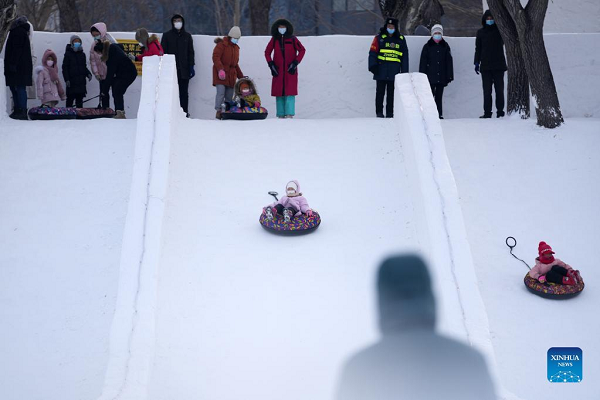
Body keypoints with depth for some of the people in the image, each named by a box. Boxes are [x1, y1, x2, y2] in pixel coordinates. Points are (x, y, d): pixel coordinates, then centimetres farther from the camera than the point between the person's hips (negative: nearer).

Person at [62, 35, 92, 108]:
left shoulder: (82, 54, 13)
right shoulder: (68, 54, -3)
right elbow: (64, 68, -5)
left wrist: (88, 74, 2)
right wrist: (66, 79, -14)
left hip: (81, 81, 5)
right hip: (71, 82, -5)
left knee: (79, 99, 8)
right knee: (70, 99, -2)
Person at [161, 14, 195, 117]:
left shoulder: (187, 36, 14)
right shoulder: (167, 35, 8)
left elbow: (191, 52, 14)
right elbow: (163, 51, 5)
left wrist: (191, 66, 5)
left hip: (184, 69, 2)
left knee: (184, 92, 3)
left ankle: (184, 112, 5)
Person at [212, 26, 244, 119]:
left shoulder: (236, 47, 24)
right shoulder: (222, 45, 0)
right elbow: (215, 57, -12)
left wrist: (241, 77, 28)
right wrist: (220, 69, -24)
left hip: (231, 75, 7)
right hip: (221, 73, -7)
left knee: (229, 96, 1)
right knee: (221, 92, -18)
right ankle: (218, 111, -19)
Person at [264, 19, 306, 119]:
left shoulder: (292, 39, 0)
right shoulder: (274, 39, 6)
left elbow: (302, 50, 4)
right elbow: (267, 52, 14)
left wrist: (295, 63, -5)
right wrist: (271, 64, 1)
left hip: (290, 70, -2)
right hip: (278, 70, 2)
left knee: (290, 92, -10)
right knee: (279, 92, 0)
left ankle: (289, 114, -12)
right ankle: (281, 114, 3)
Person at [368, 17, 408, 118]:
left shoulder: (401, 39, 13)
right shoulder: (380, 38, 5)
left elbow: (405, 57, 15)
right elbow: (373, 52, 1)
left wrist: (404, 71, 10)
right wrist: (373, 66, -10)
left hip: (394, 71, 2)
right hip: (381, 70, -2)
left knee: (391, 93, 3)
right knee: (380, 92, -1)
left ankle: (390, 113, 6)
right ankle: (379, 112, 5)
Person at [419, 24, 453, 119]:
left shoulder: (445, 46, 10)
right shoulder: (427, 46, 4)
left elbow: (449, 62, 10)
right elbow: (423, 62, 3)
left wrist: (449, 76, 5)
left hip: (441, 77, 2)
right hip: (430, 76, -2)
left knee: (439, 97, 7)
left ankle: (439, 114, 9)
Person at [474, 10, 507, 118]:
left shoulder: (500, 31, 5)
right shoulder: (481, 32, 9)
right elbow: (478, 49, 12)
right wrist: (477, 63, 5)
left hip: (499, 65, -1)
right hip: (485, 66, 1)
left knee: (499, 89, 0)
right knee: (487, 90, 0)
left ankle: (500, 111, 4)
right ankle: (487, 112, 2)